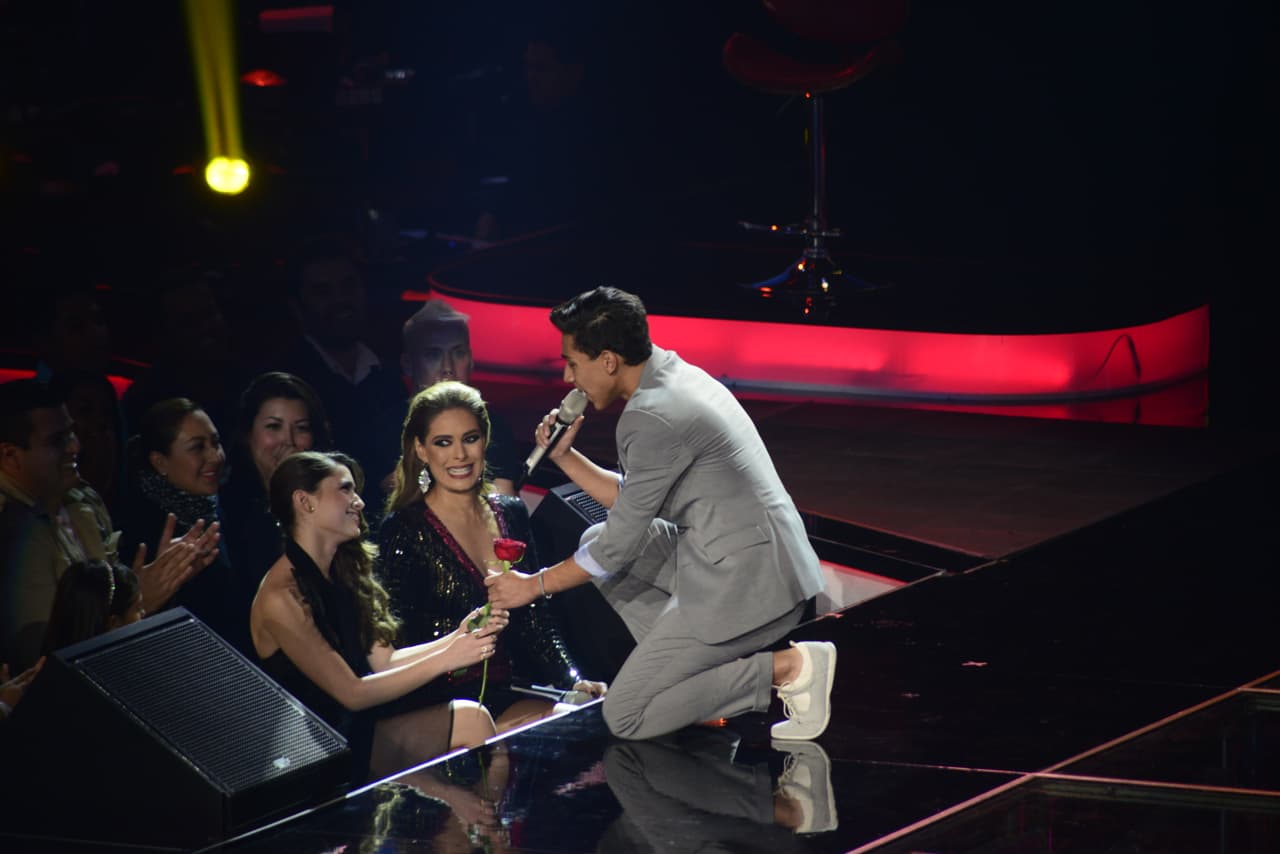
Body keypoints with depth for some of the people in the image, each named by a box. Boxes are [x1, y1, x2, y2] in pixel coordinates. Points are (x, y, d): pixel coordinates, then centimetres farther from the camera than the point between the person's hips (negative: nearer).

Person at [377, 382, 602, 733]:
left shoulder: (511, 513, 14)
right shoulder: (403, 530, -4)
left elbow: (536, 618, 15)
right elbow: (408, 643, -6)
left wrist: (571, 680, -1)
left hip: (518, 688, 6)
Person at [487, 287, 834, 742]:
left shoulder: (653, 416, -18)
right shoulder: (677, 376, 12)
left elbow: (621, 543, -11)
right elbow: (633, 504, 21)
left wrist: (534, 585, 1)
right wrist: (564, 457, 15)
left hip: (744, 586, -10)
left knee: (625, 717, -4)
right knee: (596, 538, 18)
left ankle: (786, 667, -8)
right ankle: (689, 663, 9)